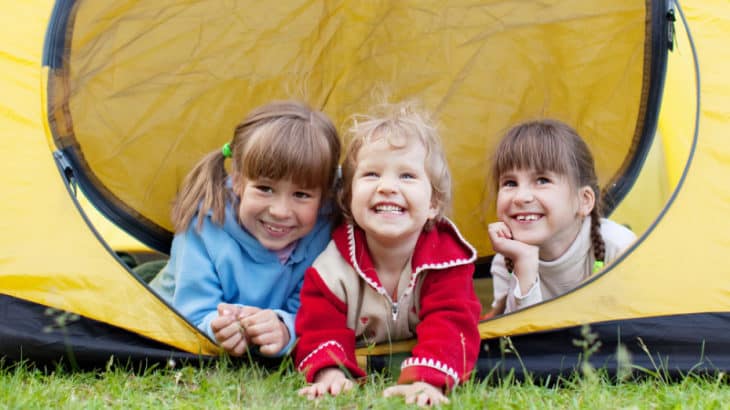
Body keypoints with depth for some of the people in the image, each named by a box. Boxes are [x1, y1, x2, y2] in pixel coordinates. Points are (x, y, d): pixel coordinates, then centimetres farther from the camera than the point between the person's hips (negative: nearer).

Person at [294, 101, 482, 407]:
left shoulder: (446, 257, -17)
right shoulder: (333, 266, -16)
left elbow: (449, 327, -28)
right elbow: (320, 332, -20)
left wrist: (425, 379, -49)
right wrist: (330, 372, -45)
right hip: (359, 372, -1)